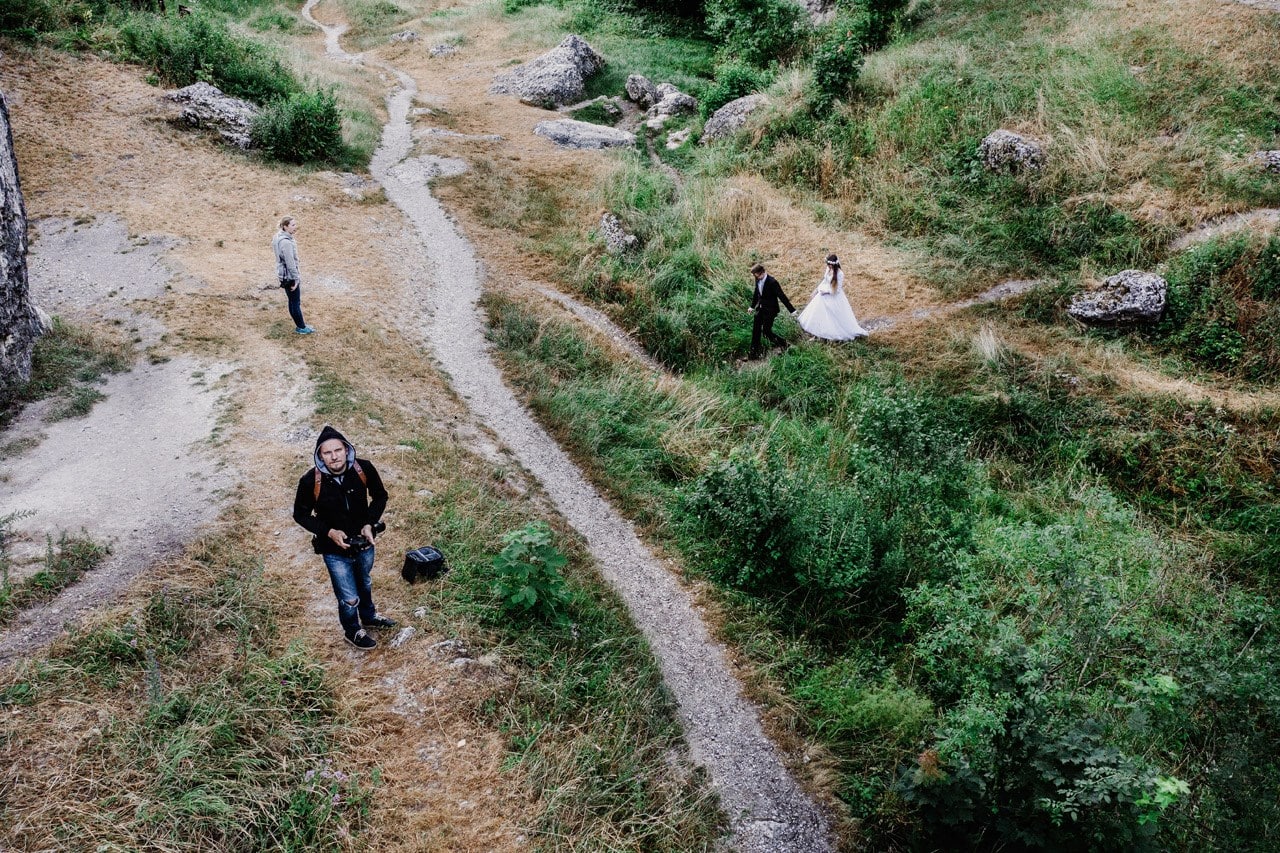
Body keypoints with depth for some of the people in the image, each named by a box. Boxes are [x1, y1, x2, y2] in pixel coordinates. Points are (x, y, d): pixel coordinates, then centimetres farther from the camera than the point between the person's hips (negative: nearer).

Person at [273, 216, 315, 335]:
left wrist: (297, 276, 19)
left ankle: (301, 324, 30)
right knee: (296, 302, 3)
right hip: (289, 276, -10)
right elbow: (290, 263, -24)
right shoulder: (286, 242, -26)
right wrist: (296, 278, -17)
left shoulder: (281, 237, 7)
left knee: (293, 301, 19)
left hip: (285, 275, 10)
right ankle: (301, 327, 14)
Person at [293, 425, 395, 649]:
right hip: (334, 549, -3)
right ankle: (353, 631, 40)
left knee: (365, 584, 29)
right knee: (349, 598, 8)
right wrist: (329, 531, -22)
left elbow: (380, 496, -3)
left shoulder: (364, 469, -21)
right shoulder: (310, 481, -26)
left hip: (364, 542, 3)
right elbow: (300, 514, -9)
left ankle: (368, 616, 59)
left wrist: (370, 524, -17)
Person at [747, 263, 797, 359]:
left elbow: (782, 296, -21)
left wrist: (792, 310, -16)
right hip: (761, 308, 7)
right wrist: (752, 306, 24)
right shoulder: (758, 280, -5)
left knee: (766, 331, -5)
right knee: (756, 330, 8)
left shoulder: (772, 282, -26)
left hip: (770, 310, -7)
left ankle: (784, 345, 16)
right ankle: (754, 353, 20)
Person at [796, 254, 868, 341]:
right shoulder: (828, 269, -7)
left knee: (841, 317, 2)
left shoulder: (840, 274, -29)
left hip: (835, 297, -8)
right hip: (825, 293, 8)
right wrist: (818, 289, 7)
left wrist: (826, 291, -18)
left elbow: (837, 289, -24)